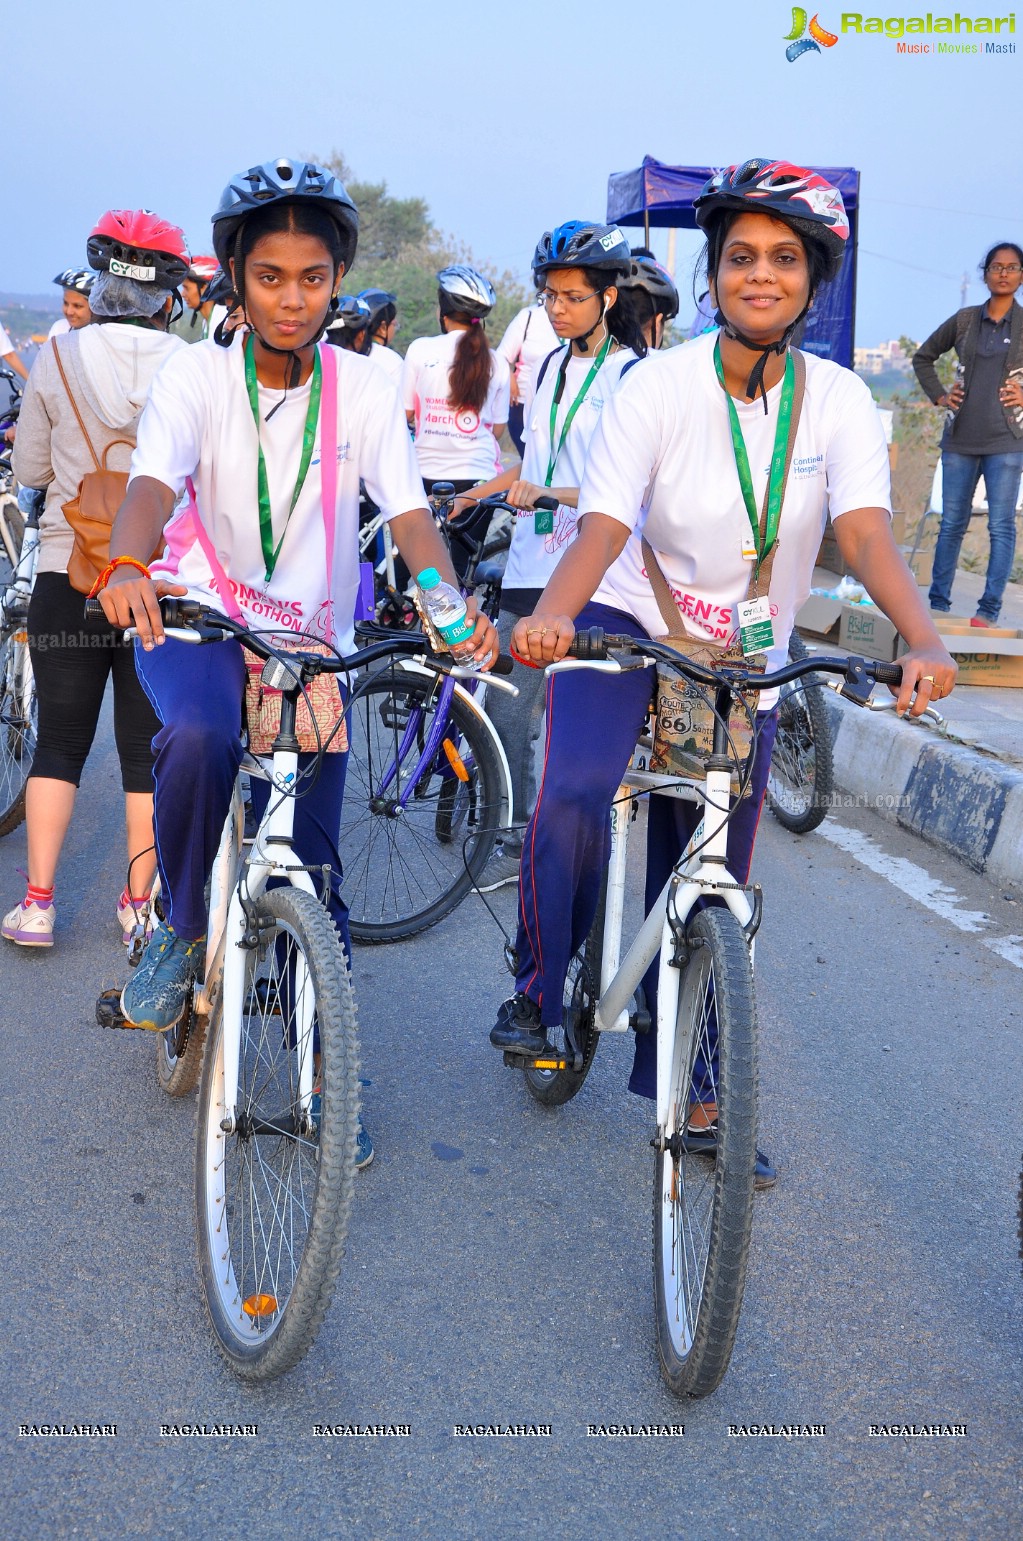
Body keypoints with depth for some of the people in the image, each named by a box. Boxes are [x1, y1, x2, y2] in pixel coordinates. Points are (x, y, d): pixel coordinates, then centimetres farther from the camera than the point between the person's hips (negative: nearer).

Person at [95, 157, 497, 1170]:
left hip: (309, 642, 2)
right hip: (197, 620, -1)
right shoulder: (197, 374, -7)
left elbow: (409, 514, -14)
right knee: (202, 739, -36)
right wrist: (128, 566, -46)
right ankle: (181, 927, -8)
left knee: (311, 873, 2)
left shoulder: (362, 390, -3)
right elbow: (153, 483, -24)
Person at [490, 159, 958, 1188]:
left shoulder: (838, 401, -8)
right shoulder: (657, 387, -13)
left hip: (746, 663, 3)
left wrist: (922, 641, -41)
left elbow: (867, 531, -22)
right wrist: (551, 613, -47)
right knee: (575, 794, -30)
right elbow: (603, 523, -26)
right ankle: (536, 992, -3)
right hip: (628, 631, -2)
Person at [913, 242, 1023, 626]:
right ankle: (938, 604, 13)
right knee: (951, 523, 6)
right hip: (960, 438, 2)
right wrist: (939, 396, 10)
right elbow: (923, 357, 21)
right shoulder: (965, 320, 9)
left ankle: (988, 610, -3)